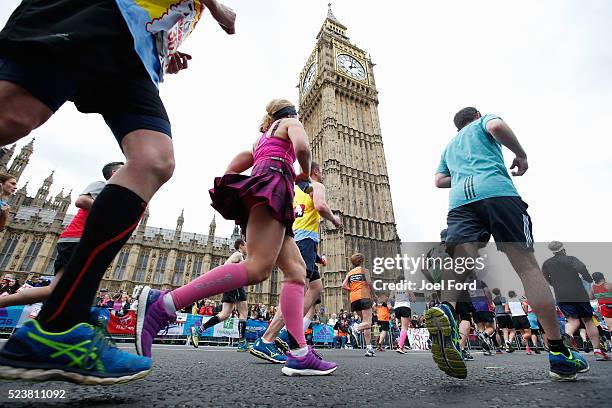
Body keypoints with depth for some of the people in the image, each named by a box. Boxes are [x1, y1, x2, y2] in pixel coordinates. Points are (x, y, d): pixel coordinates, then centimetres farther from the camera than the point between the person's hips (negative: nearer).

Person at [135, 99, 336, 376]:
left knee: (296, 270, -2)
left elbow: (234, 166, 28)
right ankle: (162, 304, -30)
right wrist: (306, 172, 12)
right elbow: (302, 147, -5)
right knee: (257, 268, -25)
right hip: (273, 181, -8)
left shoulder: (263, 138, 39)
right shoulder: (292, 122, 19)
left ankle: (299, 354, -11)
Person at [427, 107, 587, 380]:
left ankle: (445, 310, -45)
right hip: (496, 191, -3)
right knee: (527, 265, -4)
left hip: (459, 200, 4)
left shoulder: (449, 146, 38)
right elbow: (497, 126, 1)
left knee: (460, 263, -15)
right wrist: (521, 155, 12)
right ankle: (559, 353, -4)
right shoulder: (482, 122, 26)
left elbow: (439, 181, 28)